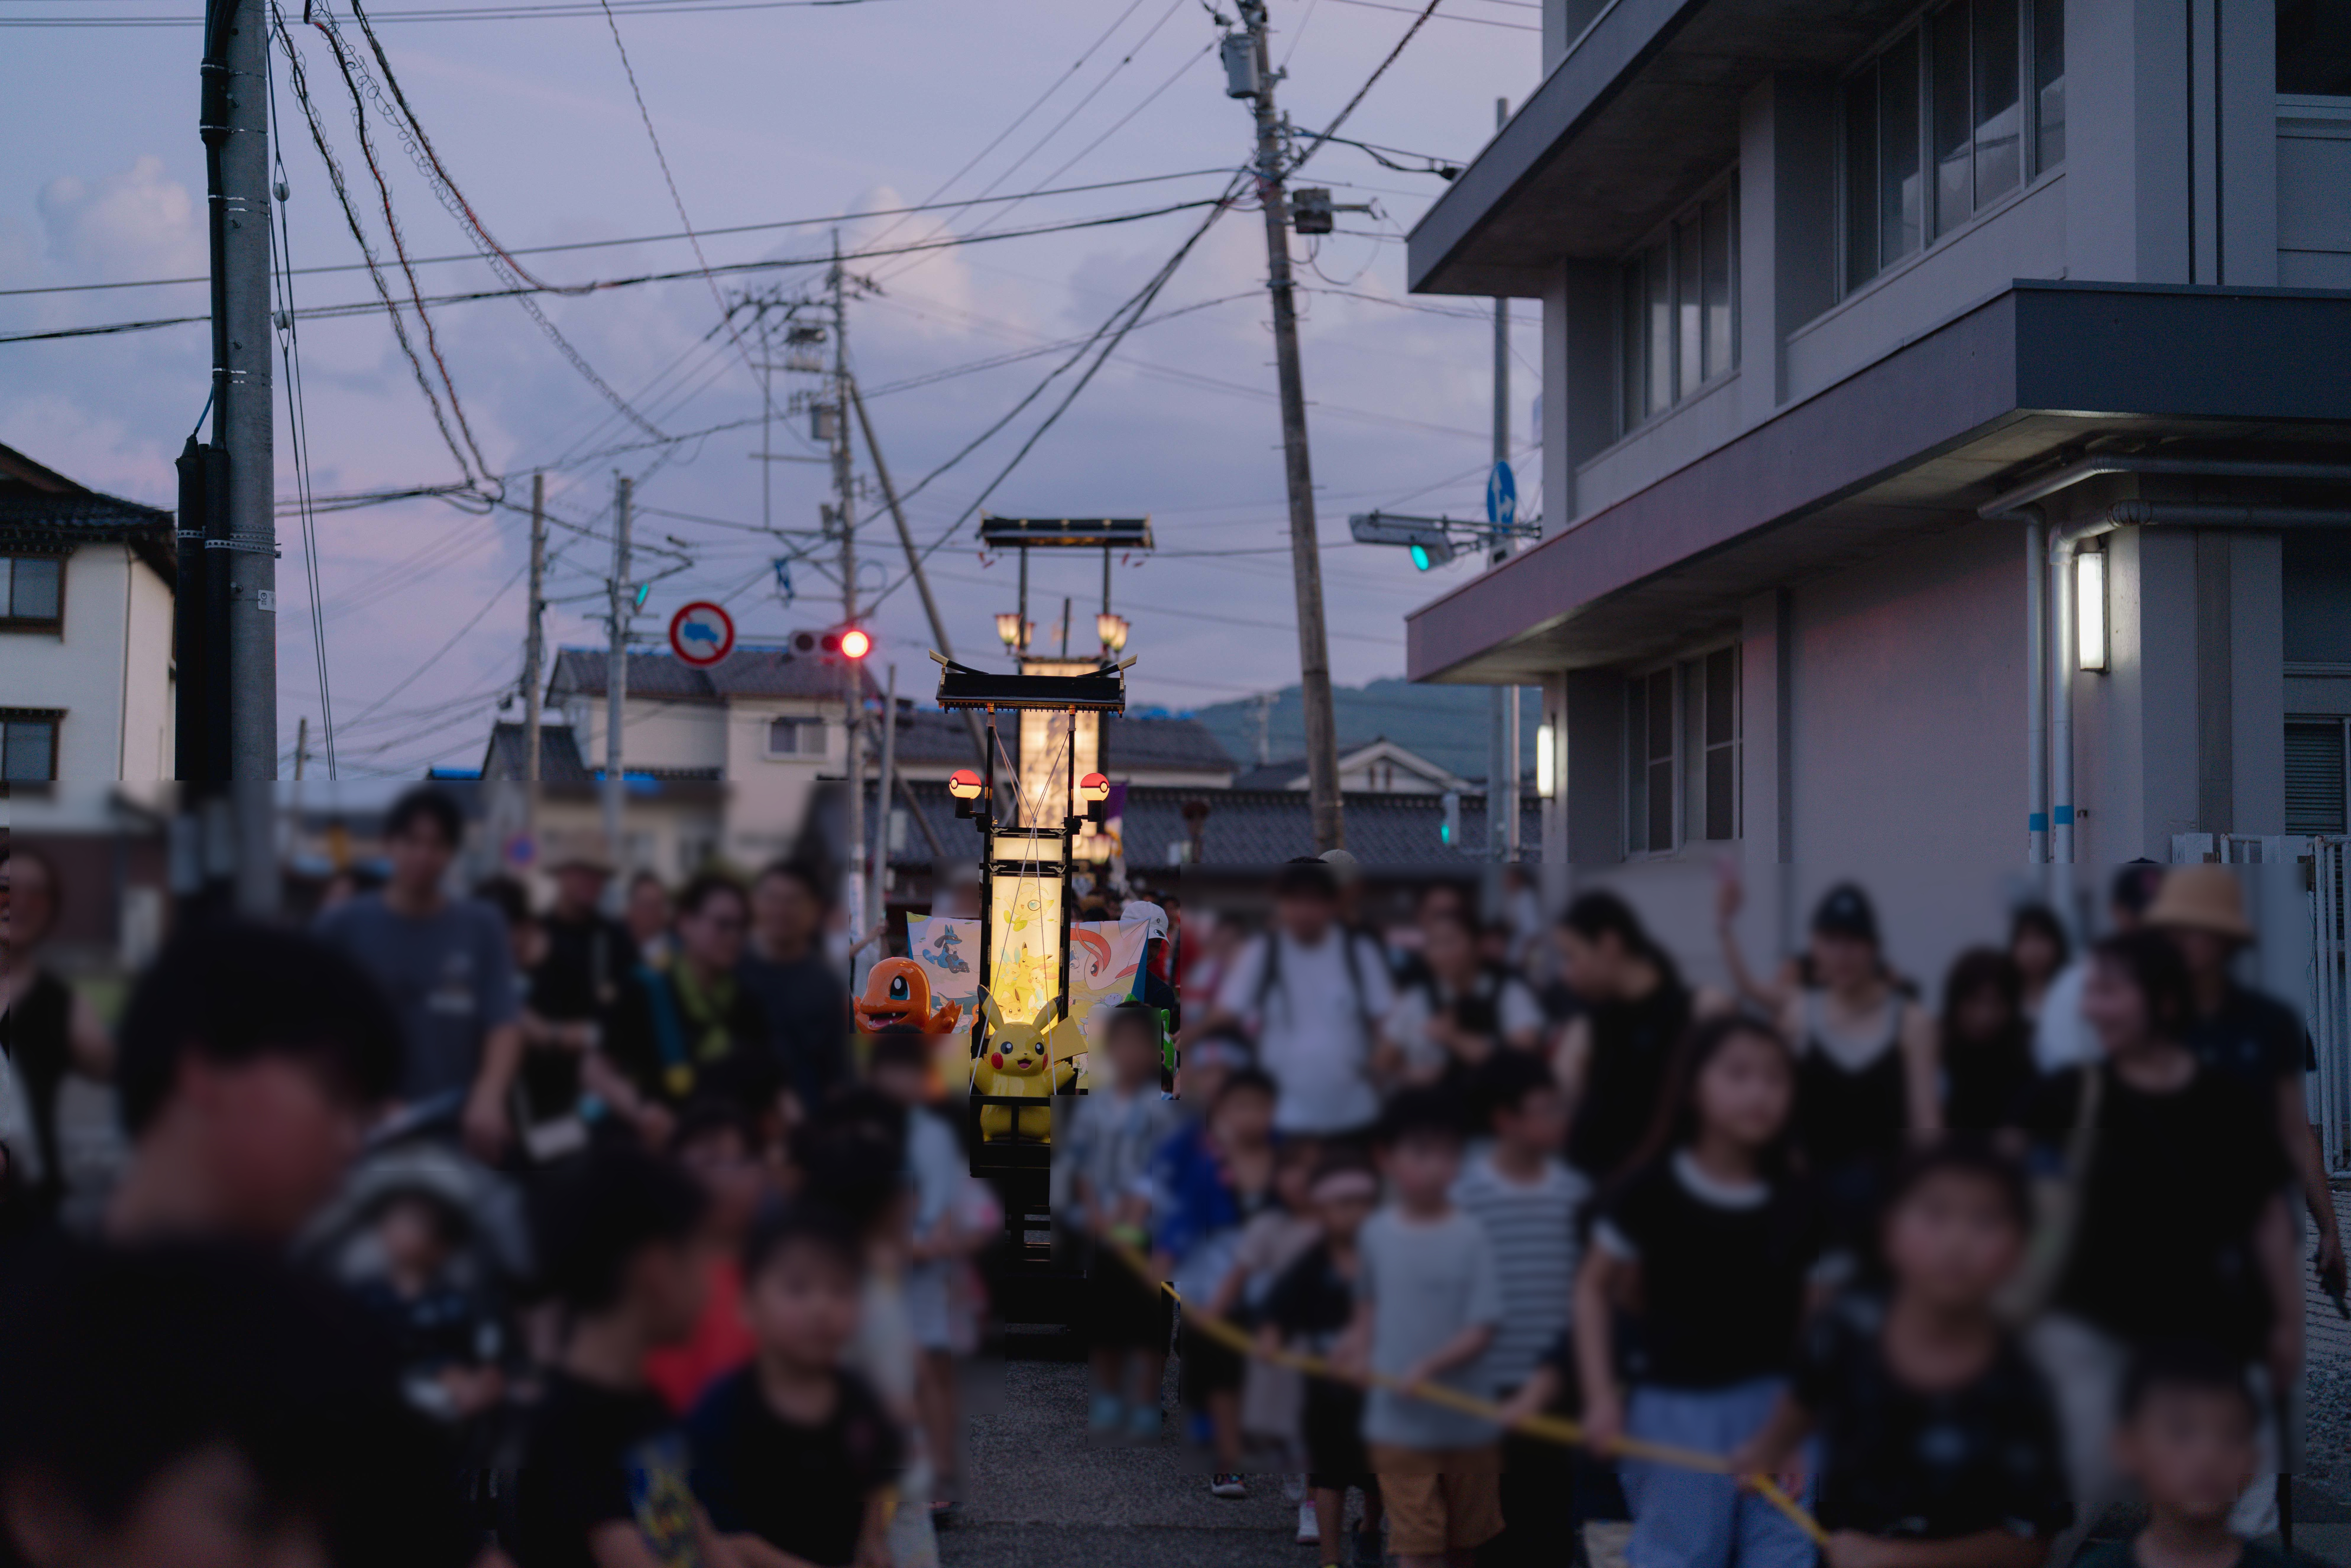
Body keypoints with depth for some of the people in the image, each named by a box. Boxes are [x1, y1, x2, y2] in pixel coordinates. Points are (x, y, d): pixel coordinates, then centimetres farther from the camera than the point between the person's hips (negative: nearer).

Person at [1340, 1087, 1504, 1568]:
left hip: (1469, 1422, -1)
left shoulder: (1470, 1236, -10)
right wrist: (1359, 1348, 2)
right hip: (1400, 1424, 1)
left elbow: (1482, 1329, -13)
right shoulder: (1378, 1232, -1)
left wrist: (1429, 1366, -26)